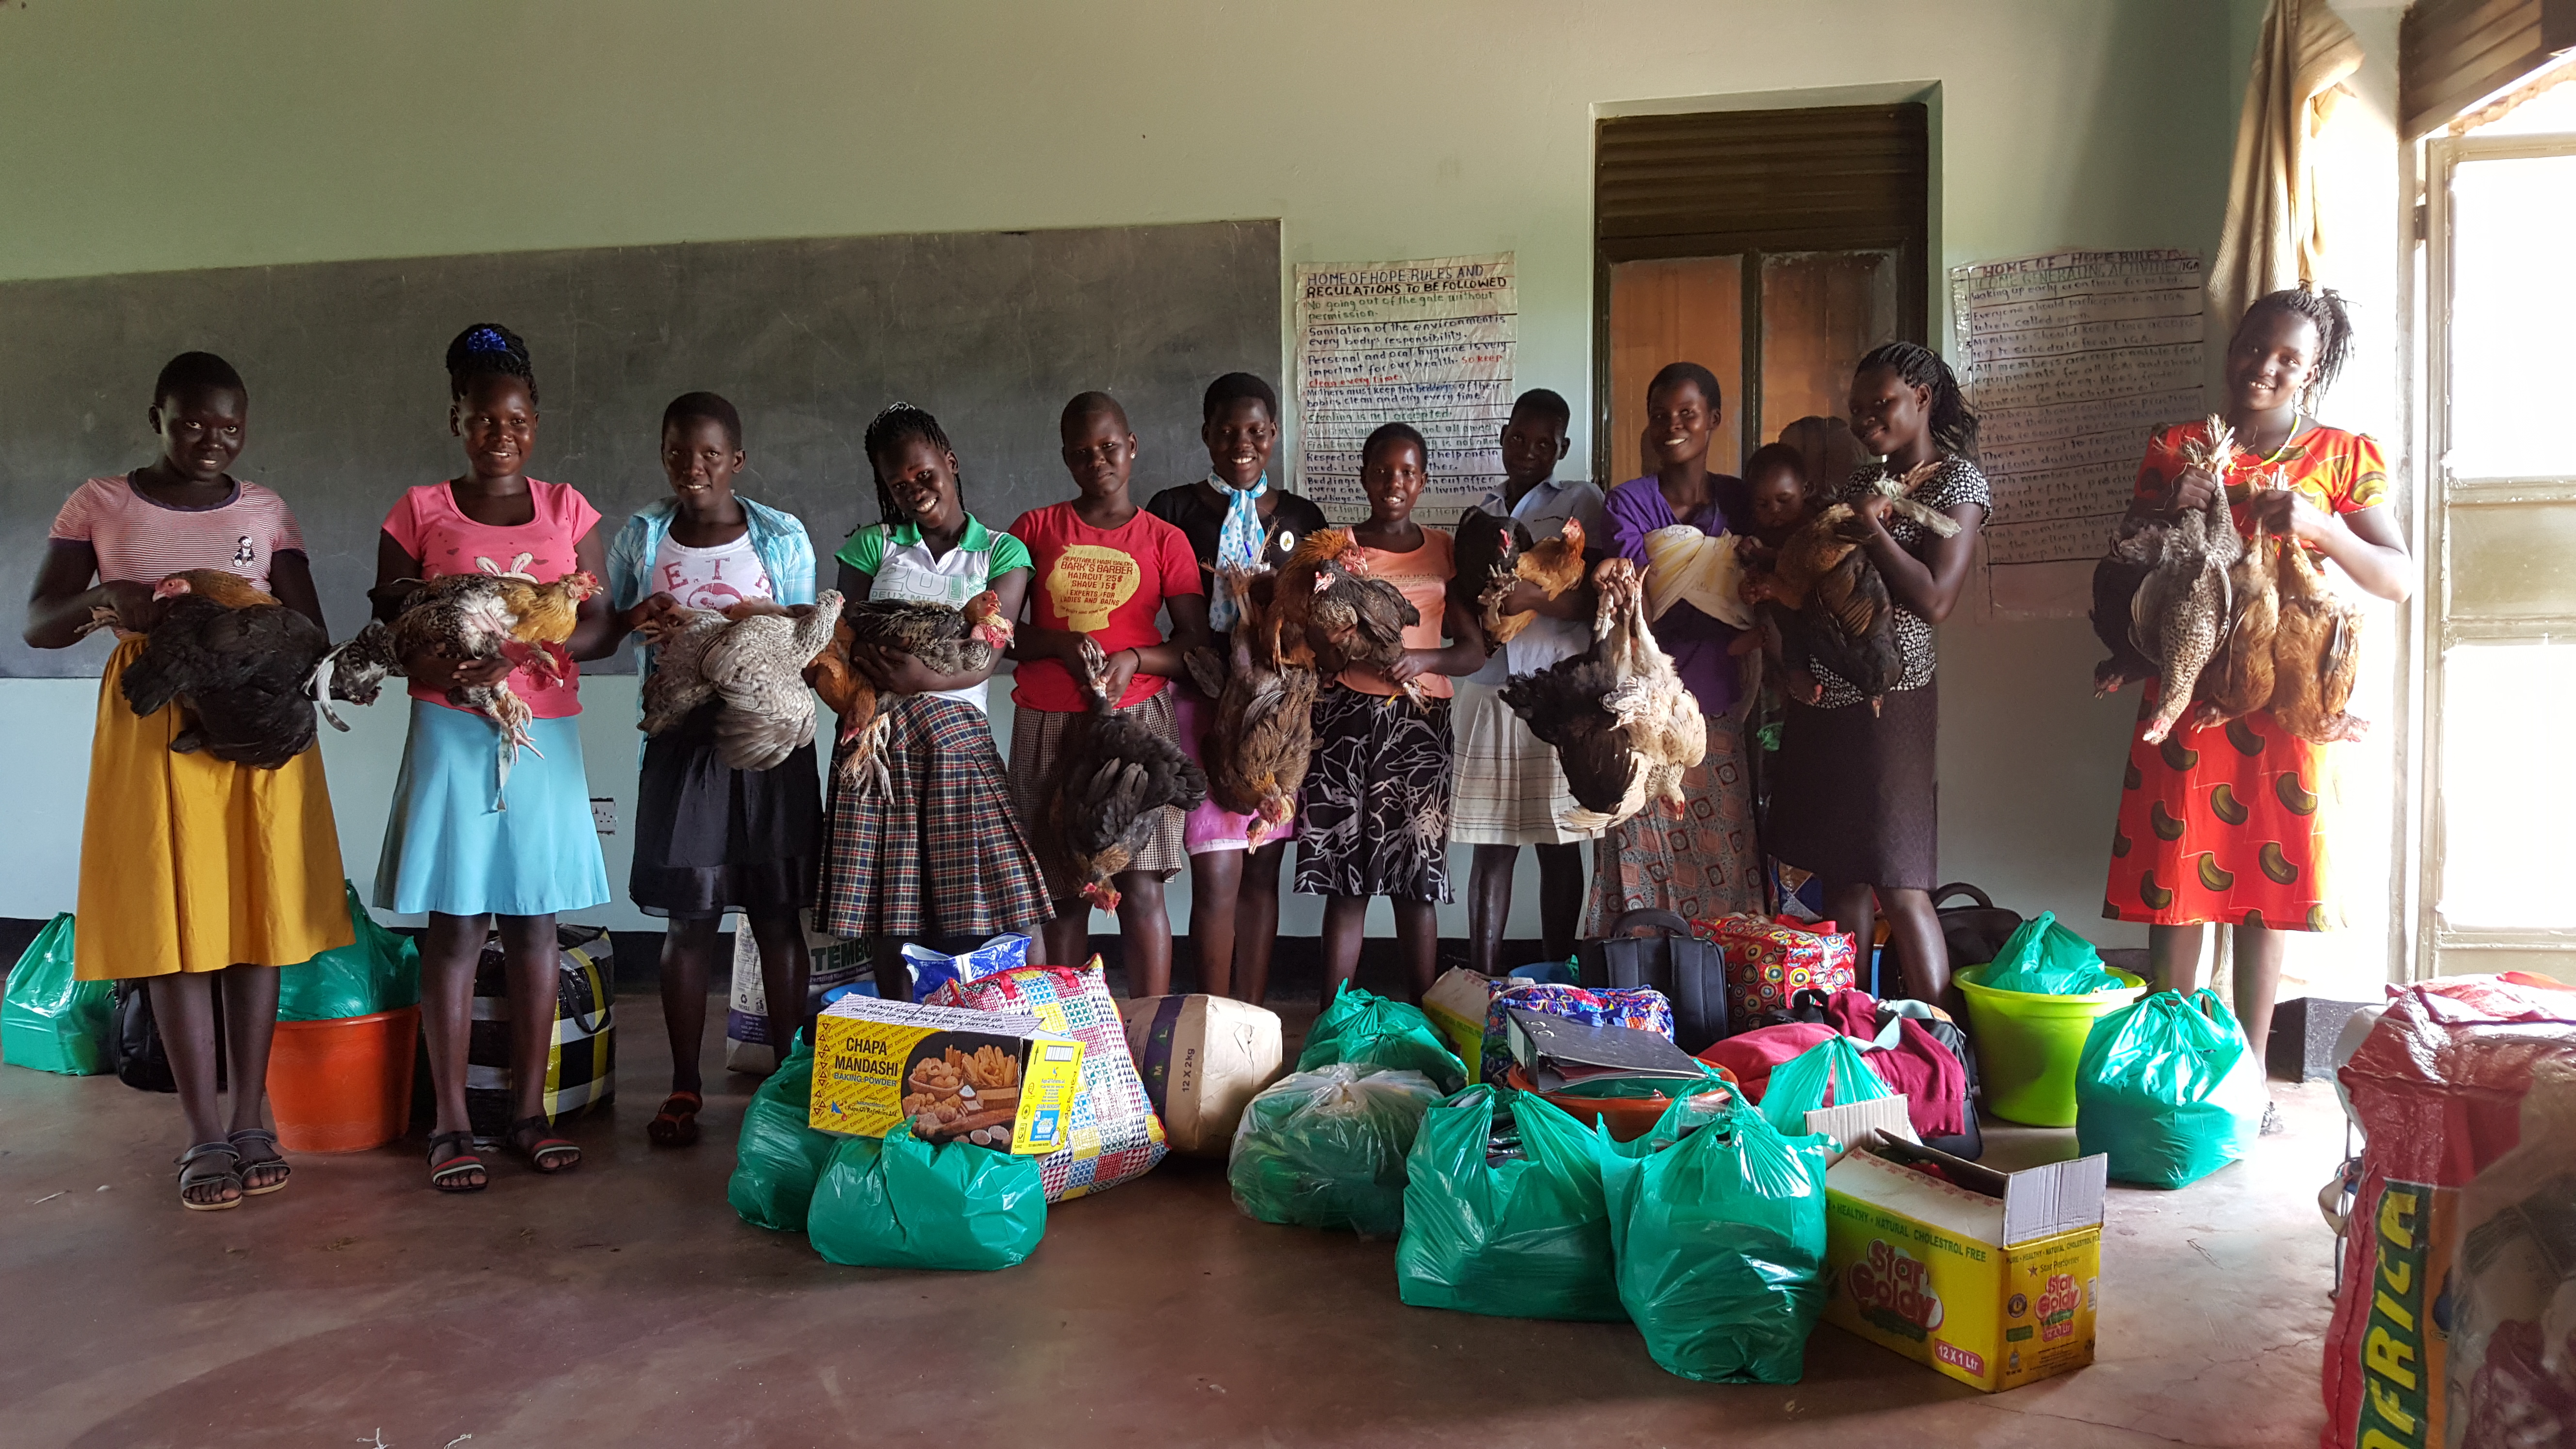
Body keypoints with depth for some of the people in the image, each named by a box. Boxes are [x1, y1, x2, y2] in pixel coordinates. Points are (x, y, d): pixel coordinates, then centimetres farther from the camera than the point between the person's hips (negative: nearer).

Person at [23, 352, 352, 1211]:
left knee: (256, 917, 2)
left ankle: (250, 1121, 10)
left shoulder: (267, 512, 10)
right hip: (154, 729, -1)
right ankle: (204, 1135, 3)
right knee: (175, 923, -3)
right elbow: (37, 626, 2)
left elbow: (312, 632, 5)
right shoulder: (99, 506, 6)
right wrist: (103, 601, -20)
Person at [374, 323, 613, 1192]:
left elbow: (600, 629, 3)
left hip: (544, 735, 2)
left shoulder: (566, 510, 8)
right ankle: (451, 1125, 7)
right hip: (451, 734, -2)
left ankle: (529, 1112, 13)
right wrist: (429, 658, -18)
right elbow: (383, 630, 4)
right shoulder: (420, 513, 5)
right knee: (454, 923, -1)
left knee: (534, 920, 4)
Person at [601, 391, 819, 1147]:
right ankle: (684, 1088, 14)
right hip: (682, 738, 1)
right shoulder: (640, 537, 6)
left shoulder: (783, 537, 2)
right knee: (688, 919, 3)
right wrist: (636, 617, -10)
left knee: (777, 915, 4)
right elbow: (602, 630, 11)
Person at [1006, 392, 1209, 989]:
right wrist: (1061, 643, -11)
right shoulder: (1035, 529, 10)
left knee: (1140, 886, -7)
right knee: (1063, 889, 4)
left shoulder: (1164, 540, 7)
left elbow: (1197, 645, 4)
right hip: (1047, 725, 2)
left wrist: (1134, 659, -14)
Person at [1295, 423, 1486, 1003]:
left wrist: (1420, 660, -13)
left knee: (1418, 877, -1)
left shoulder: (1443, 551, 12)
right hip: (1347, 714, -1)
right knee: (1345, 878, -3)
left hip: (1419, 717, 1)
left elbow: (1474, 650, 7)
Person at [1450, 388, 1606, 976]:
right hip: (1487, 691, 3)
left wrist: (1534, 596, -17)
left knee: (1559, 842, 0)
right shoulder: (1484, 511, 18)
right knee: (1490, 844, 2)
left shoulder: (1580, 502, 5)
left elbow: (1594, 601, -1)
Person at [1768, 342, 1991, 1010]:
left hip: (1886, 699, -7)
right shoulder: (1863, 480, 16)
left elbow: (1934, 599, -16)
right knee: (1840, 875, 9)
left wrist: (1872, 529, -12)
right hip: (1822, 697, 7)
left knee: (1899, 886, -9)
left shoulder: (1957, 480, -4)